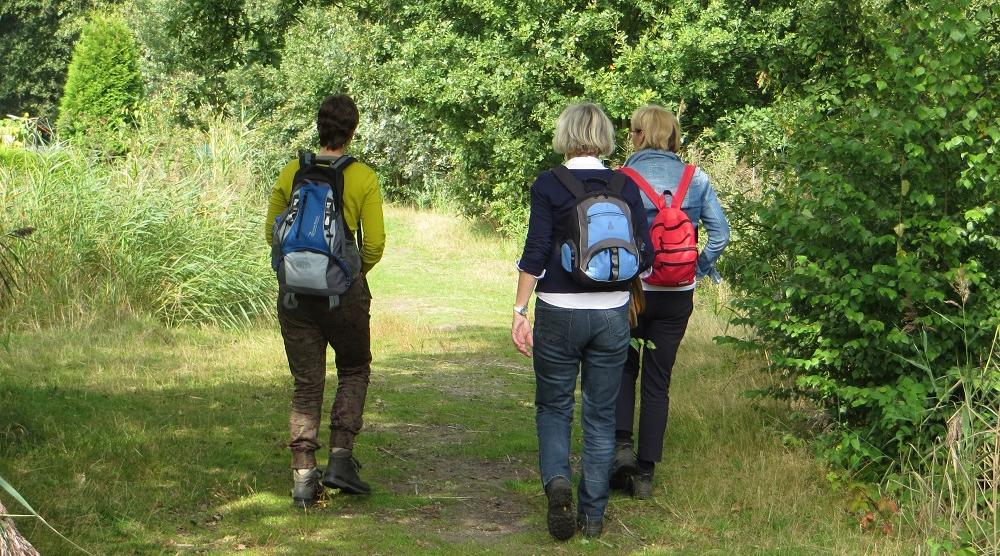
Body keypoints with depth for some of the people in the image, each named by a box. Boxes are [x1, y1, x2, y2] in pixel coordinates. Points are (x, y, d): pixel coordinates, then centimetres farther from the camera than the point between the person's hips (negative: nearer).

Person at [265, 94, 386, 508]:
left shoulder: (290, 174, 1)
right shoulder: (363, 178, -6)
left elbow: (272, 233, 7)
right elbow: (375, 243, -7)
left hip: (295, 290, 2)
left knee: (306, 383, 10)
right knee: (354, 370, 18)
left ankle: (303, 476, 6)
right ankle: (340, 458, 5)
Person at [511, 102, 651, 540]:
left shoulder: (548, 186, -7)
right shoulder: (626, 187, 1)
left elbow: (535, 253, -11)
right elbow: (645, 253, 2)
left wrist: (520, 311, -6)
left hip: (559, 311, -2)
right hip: (612, 313, 2)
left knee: (553, 407, 13)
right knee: (601, 415, 11)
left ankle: (556, 479, -13)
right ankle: (593, 515, 12)